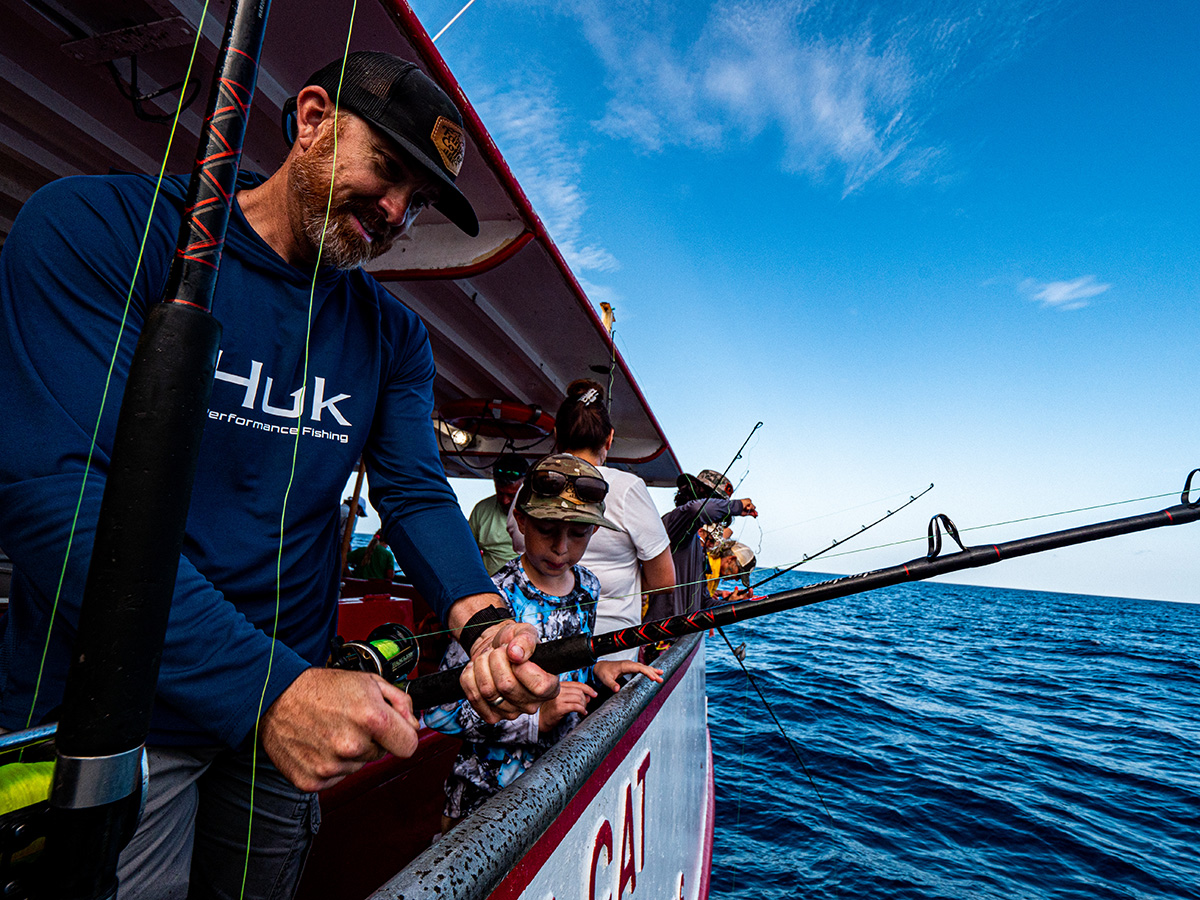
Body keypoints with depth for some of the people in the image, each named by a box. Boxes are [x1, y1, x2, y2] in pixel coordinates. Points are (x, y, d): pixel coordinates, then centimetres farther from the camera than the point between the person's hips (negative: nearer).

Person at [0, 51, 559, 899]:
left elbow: (417, 494, -4)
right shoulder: (98, 226, -12)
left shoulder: (395, 335, 3)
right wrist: (268, 689, -30)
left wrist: (483, 620, -24)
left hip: (289, 702, 5)